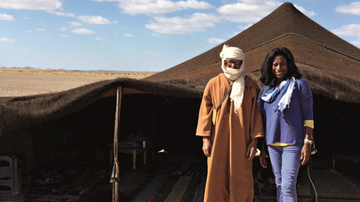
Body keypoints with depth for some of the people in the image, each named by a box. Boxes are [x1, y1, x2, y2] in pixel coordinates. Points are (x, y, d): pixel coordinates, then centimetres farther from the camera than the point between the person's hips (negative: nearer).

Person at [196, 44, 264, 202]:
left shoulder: (250, 86, 4)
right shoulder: (213, 84, 5)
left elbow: (255, 113, 3)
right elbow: (205, 112, 4)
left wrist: (254, 140, -4)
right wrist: (205, 138, -2)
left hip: (241, 142, 0)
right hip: (218, 141, 0)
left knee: (241, 181, 3)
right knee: (216, 178, 3)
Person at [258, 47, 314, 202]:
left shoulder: (299, 84, -1)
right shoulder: (266, 90, 11)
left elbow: (308, 115, -4)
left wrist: (307, 143, -11)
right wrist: (261, 149, 14)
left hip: (292, 143, -5)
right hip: (272, 144, 5)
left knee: (288, 186, -9)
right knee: (279, 185, 12)